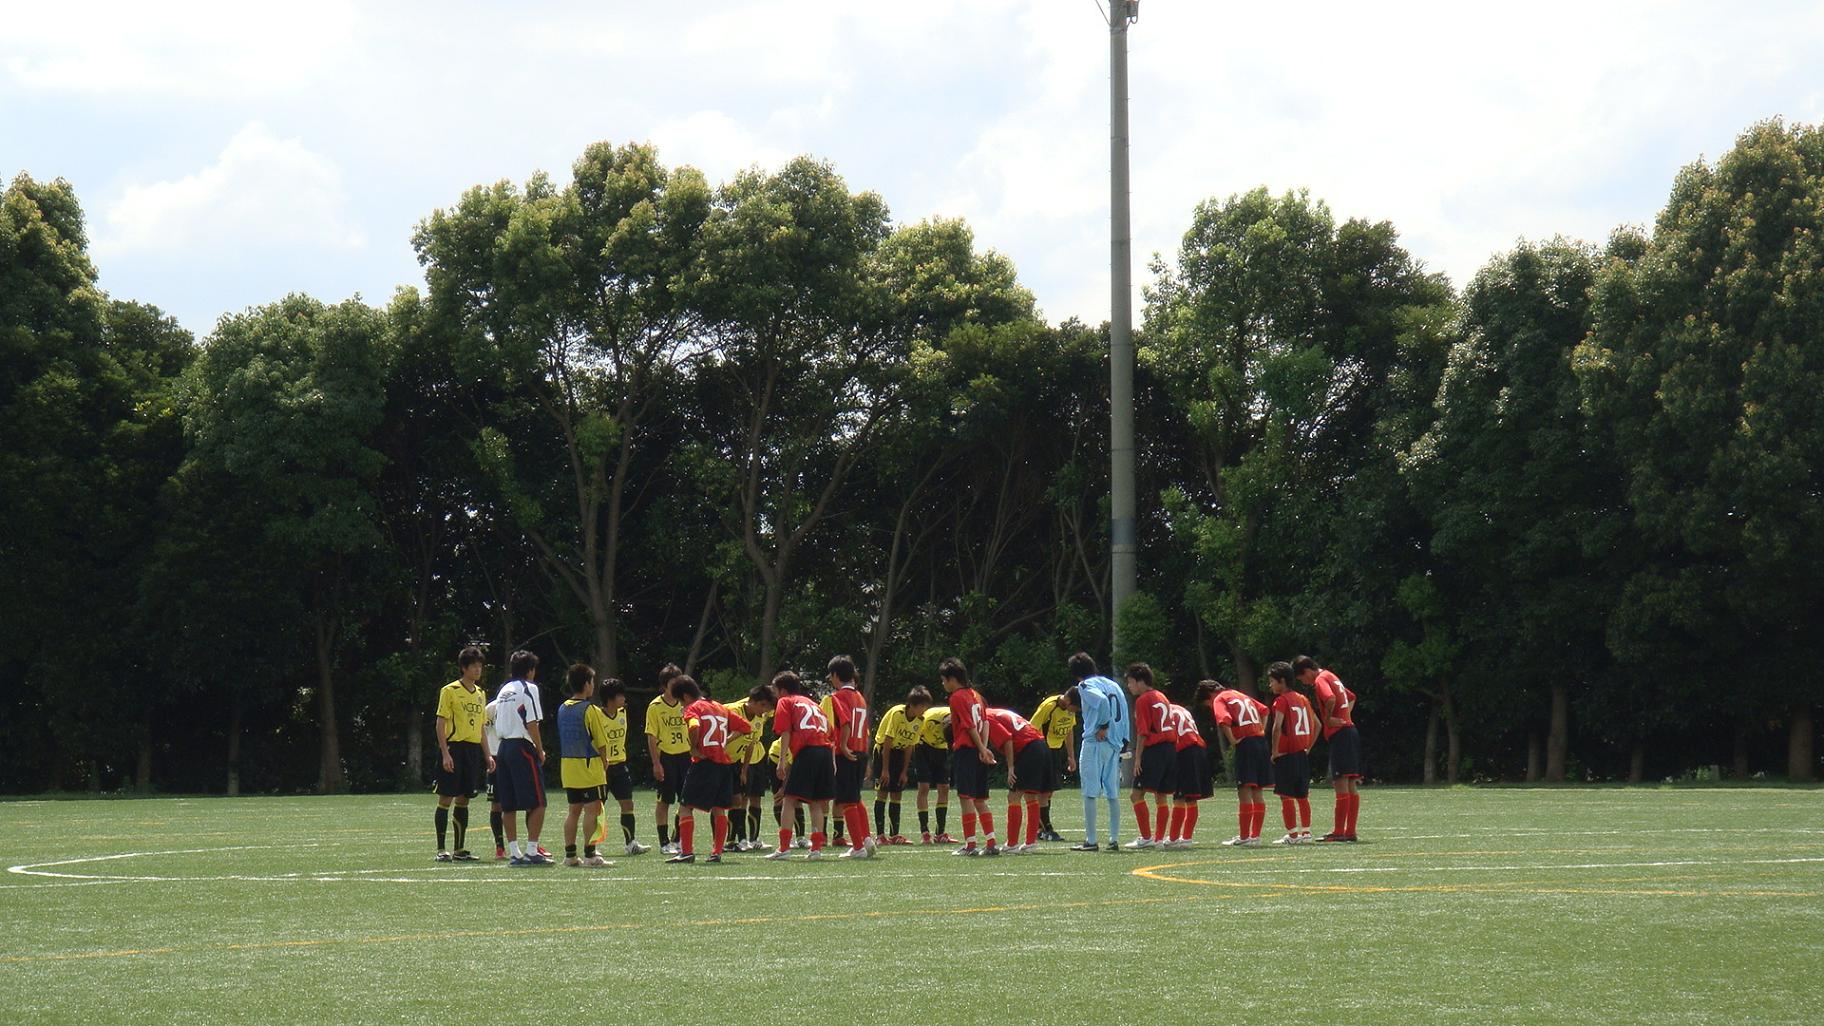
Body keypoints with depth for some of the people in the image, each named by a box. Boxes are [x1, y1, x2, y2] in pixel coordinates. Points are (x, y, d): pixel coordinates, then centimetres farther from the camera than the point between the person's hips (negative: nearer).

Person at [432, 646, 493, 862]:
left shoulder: (480, 694, 15)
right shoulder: (450, 691, -5)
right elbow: (441, 723, -8)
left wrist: (487, 755, 15)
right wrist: (445, 753, -16)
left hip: (473, 750, 7)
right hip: (454, 748, -6)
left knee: (463, 800, 9)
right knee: (446, 798, -4)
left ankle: (460, 849, 13)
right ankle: (441, 850, -1)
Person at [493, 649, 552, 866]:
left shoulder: (504, 690, 16)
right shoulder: (528, 688, -6)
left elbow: (497, 723, 16)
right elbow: (532, 724, -13)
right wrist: (540, 751, -5)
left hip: (503, 747, 8)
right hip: (522, 747, -8)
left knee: (508, 806, 7)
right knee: (537, 803, -5)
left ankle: (514, 853, 7)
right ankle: (531, 852, -11)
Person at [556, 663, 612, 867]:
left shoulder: (562, 709, 9)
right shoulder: (590, 710, -12)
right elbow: (601, 743, -12)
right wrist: (605, 763, 4)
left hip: (567, 764, 7)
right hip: (589, 766, -7)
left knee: (574, 810, 12)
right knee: (592, 809, -4)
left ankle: (570, 854, 11)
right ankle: (589, 854, -7)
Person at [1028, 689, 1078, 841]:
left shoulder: (1070, 709, 1)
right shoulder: (1049, 706, -22)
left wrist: (1071, 756, 19)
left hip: (1057, 750, 8)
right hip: (1043, 750, -8)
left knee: (1049, 791, 9)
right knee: (1043, 791, -8)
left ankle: (1040, 829, 15)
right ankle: (1047, 829, -3)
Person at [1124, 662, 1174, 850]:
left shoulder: (1143, 700, -7)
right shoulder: (1162, 697, 18)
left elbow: (1143, 733, -12)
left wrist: (1138, 759, -12)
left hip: (1153, 749, -9)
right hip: (1171, 748, 9)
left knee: (1138, 795, -8)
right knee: (1161, 796, 11)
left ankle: (1146, 838, -13)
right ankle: (1159, 838, 12)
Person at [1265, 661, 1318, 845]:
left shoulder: (1282, 700, -10)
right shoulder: (1302, 699, 13)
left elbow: (1277, 727, -22)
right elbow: (1317, 725, 18)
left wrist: (1275, 751, -14)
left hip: (1286, 755, -8)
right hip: (1302, 754, 8)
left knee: (1286, 795, -4)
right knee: (1302, 795, 14)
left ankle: (1292, 834, -6)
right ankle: (1306, 832, 18)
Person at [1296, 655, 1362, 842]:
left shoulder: (1320, 680, -8)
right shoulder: (1333, 677, 21)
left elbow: (1330, 699, -28)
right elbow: (1351, 697, 35)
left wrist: (1328, 718, -14)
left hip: (1339, 734, -10)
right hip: (1350, 729, 10)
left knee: (1341, 784, -10)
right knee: (1351, 785, 8)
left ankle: (1338, 832, -11)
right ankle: (1350, 831, 10)